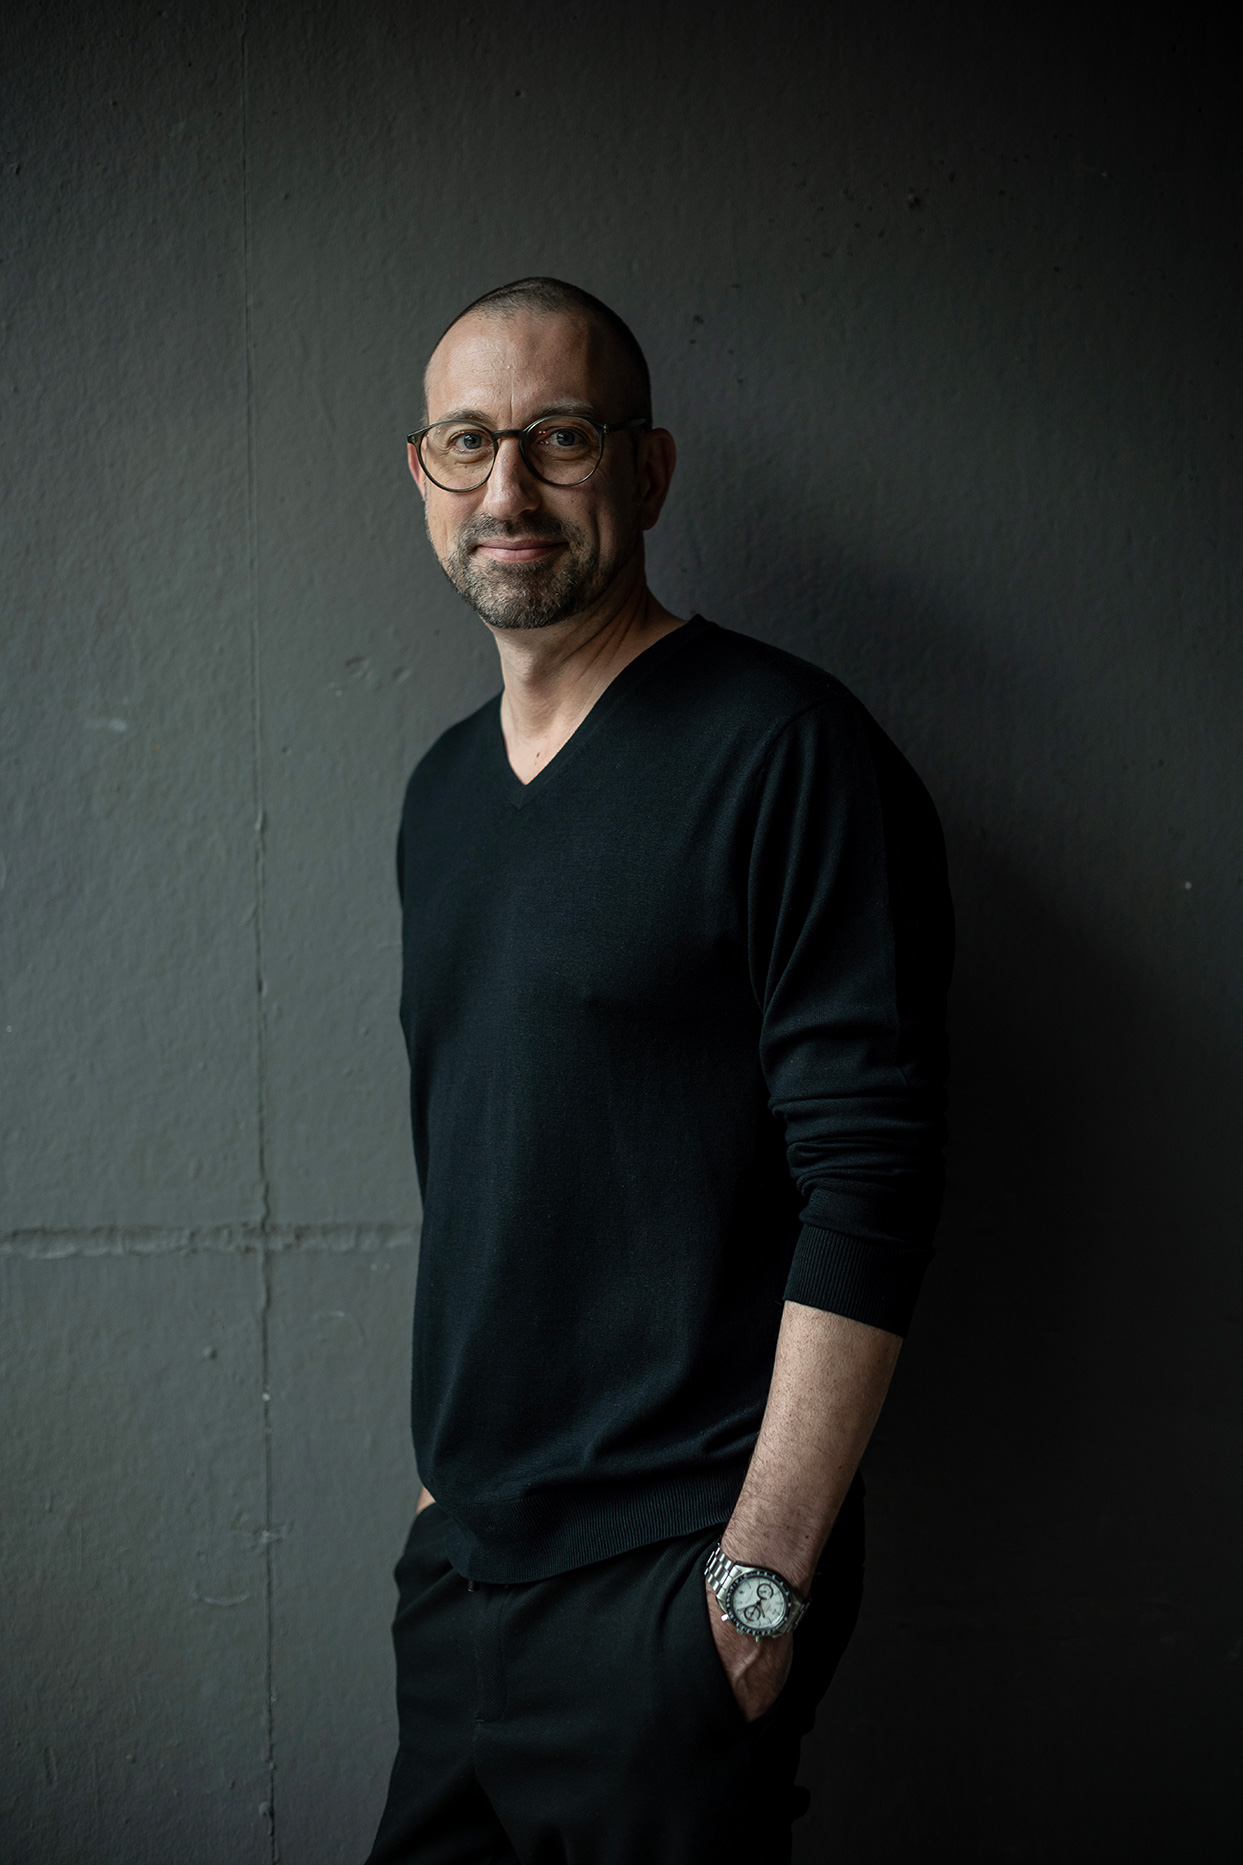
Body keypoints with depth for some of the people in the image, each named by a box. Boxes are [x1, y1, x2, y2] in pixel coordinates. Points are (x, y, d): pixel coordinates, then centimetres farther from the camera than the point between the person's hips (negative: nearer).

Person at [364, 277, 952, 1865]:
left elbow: (870, 1183, -17)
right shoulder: (445, 788, 12)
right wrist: (449, 1468, 15)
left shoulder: (786, 753, -12)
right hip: (460, 1557, 7)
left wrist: (764, 1571, -19)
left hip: (670, 1575, -7)